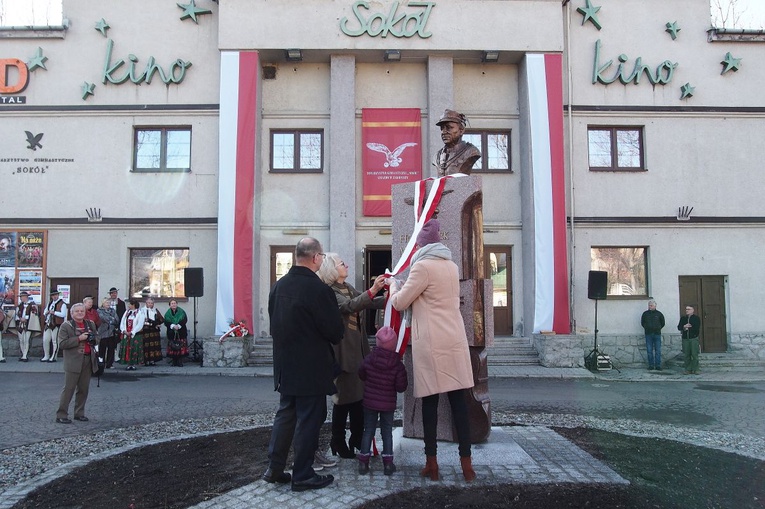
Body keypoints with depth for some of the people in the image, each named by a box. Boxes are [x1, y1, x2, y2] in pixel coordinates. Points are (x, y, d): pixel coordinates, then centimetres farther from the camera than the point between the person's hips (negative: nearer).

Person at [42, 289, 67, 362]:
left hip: (57, 325, -7)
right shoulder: (50, 303, 18)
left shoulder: (62, 304, -6)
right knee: (45, 340, 7)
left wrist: (54, 312, -20)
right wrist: (46, 313, 0)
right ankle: (46, 356, 18)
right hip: (48, 324, 7)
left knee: (55, 341, -2)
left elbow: (63, 314, -17)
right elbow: (45, 312, 23)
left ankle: (53, 357, 7)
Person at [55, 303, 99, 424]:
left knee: (83, 389, 11)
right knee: (68, 389, -3)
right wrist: (79, 339, -18)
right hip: (73, 362, -5)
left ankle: (79, 413, 22)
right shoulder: (66, 326, -3)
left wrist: (92, 338, -3)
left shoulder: (91, 324, 14)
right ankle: (61, 415, 4)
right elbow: (62, 344, -12)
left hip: (88, 361, 5)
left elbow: (97, 339, 20)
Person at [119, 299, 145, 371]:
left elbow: (140, 325, -12)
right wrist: (124, 330, -6)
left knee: (134, 350, -5)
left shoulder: (139, 313, -5)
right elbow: (122, 322, 11)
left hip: (135, 335, -5)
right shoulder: (126, 312, 14)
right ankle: (129, 364, 10)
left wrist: (132, 332, -16)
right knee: (127, 349, 4)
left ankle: (134, 364, 1)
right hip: (126, 335, 5)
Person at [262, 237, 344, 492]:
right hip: (311, 368, -7)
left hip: (285, 364, 8)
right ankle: (303, 476, 12)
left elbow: (273, 323, 11)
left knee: (285, 414, 18)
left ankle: (275, 469, 24)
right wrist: (332, 339, 6)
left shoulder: (278, 286, 3)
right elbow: (335, 330, -15)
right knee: (309, 419, 3)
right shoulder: (318, 288, -20)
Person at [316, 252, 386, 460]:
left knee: (359, 396, 11)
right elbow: (349, 306, -27)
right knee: (344, 398, -1)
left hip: (359, 350, 8)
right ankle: (338, 443, 12)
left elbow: (369, 303, 9)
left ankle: (357, 439, 22)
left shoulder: (349, 288, 15)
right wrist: (373, 290, -38)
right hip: (343, 352, -8)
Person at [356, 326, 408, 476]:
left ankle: (363, 463, 14)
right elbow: (401, 387, -13)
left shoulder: (369, 359, -11)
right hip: (388, 405, -1)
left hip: (369, 402, 1)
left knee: (368, 431, 12)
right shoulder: (398, 365, -15)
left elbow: (361, 375, 5)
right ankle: (388, 464, 13)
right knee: (387, 432, 11)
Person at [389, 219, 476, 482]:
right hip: (455, 339, 6)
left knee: (430, 403, 3)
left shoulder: (423, 266, -7)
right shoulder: (451, 266, 14)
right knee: (459, 403, 5)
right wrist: (408, 288, 33)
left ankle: (432, 463, 9)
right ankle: (466, 463, 7)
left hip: (430, 343, -6)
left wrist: (393, 285, 17)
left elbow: (399, 303, -2)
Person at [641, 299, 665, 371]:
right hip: (648, 334, 1)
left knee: (658, 351, 0)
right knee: (649, 351, 1)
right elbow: (642, 323, 17)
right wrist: (646, 328, 10)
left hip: (657, 334, -1)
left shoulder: (658, 313, 4)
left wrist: (658, 328, 10)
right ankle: (651, 365, 7)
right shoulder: (645, 313, 6)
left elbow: (662, 323, 15)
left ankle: (658, 366, 4)